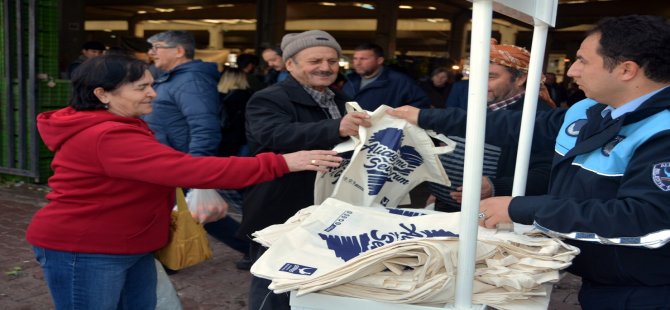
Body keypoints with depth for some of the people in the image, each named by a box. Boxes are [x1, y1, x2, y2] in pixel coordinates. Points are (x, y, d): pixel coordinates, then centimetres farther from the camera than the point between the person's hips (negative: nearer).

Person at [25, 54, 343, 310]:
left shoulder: (107, 128, 9)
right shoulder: (108, 137, -27)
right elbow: (189, 169, -35)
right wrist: (280, 163, -36)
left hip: (129, 248, 10)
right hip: (83, 251, -10)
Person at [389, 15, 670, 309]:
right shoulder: (586, 112, 4)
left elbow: (642, 218, -33)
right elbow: (511, 126, 9)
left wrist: (520, 209, -30)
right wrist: (425, 118, 11)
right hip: (593, 280, 7)